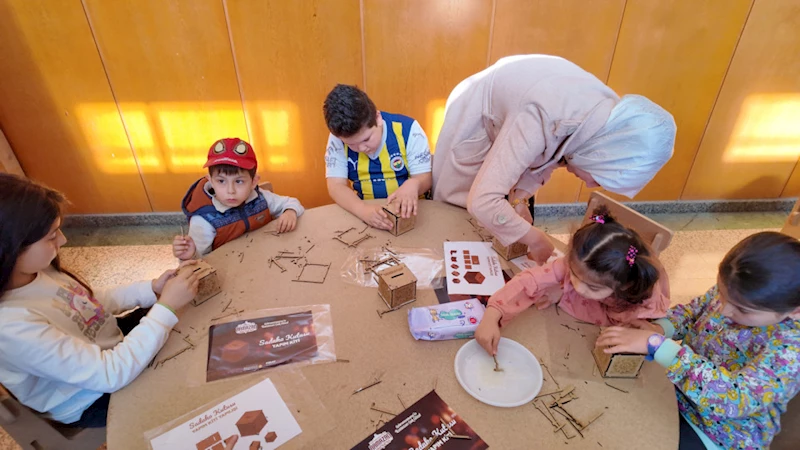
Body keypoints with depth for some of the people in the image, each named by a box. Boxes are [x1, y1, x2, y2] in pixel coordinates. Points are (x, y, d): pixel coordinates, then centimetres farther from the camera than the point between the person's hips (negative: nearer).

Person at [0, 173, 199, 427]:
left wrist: (151, 289, -11)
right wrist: (167, 307, -33)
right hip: (94, 402, -7)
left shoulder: (34, 269, -14)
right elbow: (111, 374, -36)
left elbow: (92, 301, 4)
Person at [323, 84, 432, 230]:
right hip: (364, 211, 0)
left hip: (407, 210, 1)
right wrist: (363, 210, -31)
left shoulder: (407, 129, -13)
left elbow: (425, 178, -9)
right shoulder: (338, 137, -8)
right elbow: (336, 186, -13)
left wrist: (413, 184, -33)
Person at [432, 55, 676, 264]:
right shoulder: (543, 121, -44)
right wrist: (534, 237, -33)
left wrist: (520, 197, -17)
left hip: (511, 122, 6)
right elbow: (481, 201, -47)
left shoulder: (611, 113, -20)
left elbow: (551, 156, -3)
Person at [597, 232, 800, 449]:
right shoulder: (735, 291, -14)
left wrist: (656, 345, -45)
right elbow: (692, 311, 3)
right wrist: (660, 328, -19)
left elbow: (736, 397, -40)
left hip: (714, 432, -5)